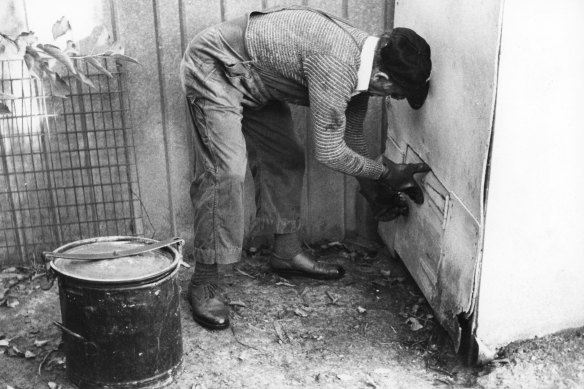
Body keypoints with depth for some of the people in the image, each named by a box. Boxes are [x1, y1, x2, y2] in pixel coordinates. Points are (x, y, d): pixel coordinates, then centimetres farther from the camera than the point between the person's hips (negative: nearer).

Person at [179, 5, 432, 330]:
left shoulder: (363, 55, -5)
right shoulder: (335, 64, -35)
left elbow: (352, 136, 9)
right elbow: (329, 152, -25)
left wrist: (375, 190, 13)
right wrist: (386, 172, -13)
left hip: (254, 79, 10)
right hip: (215, 69, -10)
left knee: (286, 158, 11)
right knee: (225, 172, -18)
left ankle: (287, 253, 26)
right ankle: (204, 285, -9)